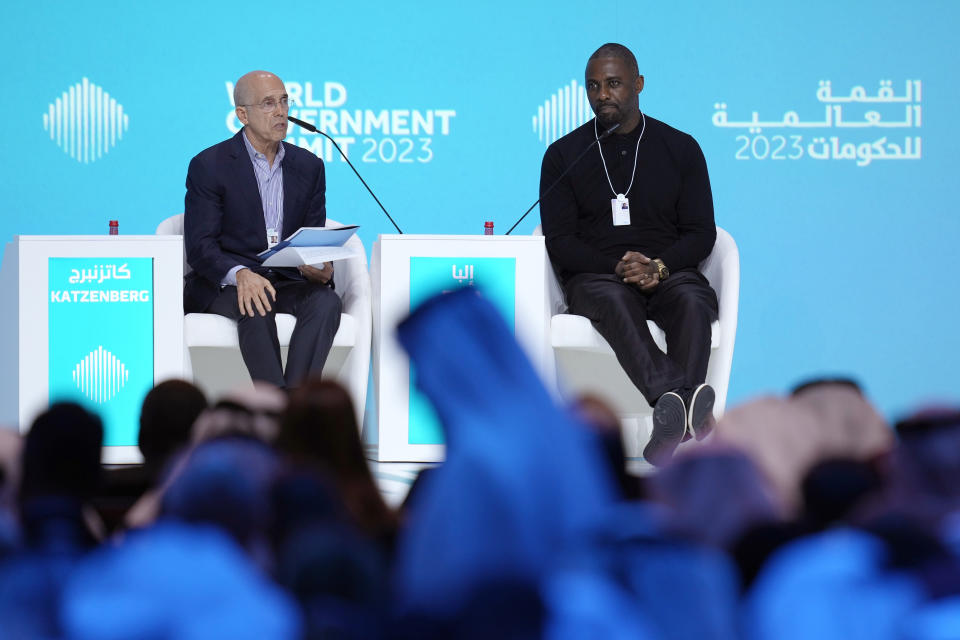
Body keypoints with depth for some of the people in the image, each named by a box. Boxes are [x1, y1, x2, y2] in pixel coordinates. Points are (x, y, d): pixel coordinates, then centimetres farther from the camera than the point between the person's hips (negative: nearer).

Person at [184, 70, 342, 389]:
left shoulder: (309, 167, 12)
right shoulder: (209, 166, -2)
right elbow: (200, 247, -9)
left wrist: (320, 270, -14)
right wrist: (240, 275, -30)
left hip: (286, 281, 4)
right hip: (221, 284, -4)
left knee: (326, 301, -29)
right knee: (256, 305, -37)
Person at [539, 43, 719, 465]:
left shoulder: (680, 149, 11)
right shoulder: (564, 155, 10)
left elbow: (701, 233, 7)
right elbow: (560, 241, 3)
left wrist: (659, 267, -14)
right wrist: (616, 267, -15)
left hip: (670, 274, 1)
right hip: (595, 276, -1)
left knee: (693, 302, -35)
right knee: (613, 301, -38)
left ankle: (670, 425, -55)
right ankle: (681, 401, -63)